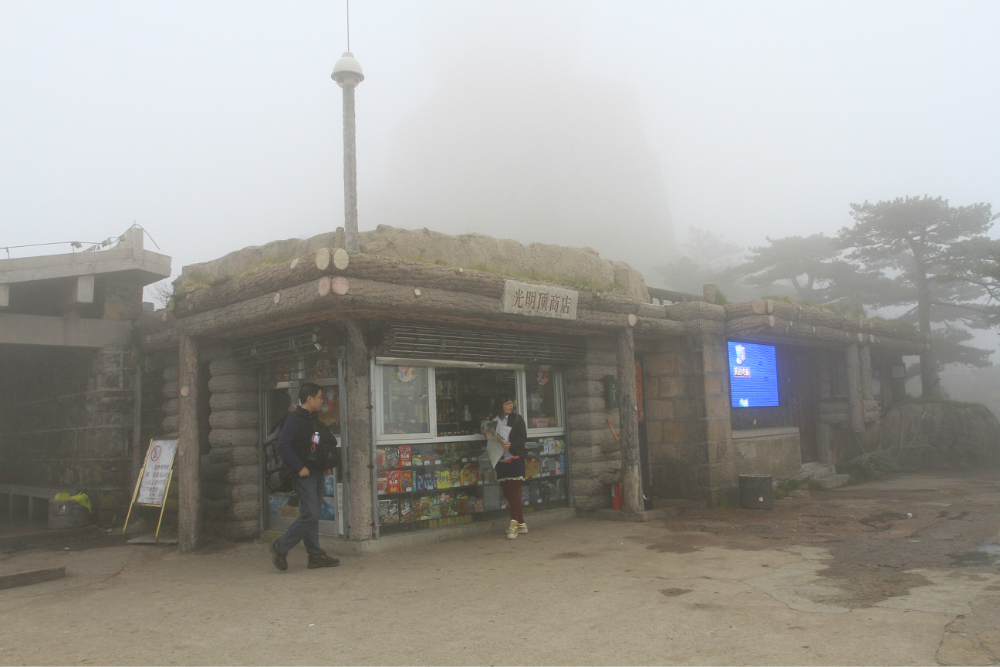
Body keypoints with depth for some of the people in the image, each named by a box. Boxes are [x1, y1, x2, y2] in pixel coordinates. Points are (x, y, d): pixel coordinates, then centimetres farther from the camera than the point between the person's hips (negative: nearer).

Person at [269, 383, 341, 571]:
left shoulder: (313, 420, 15)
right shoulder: (295, 419, -12)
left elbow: (329, 443, 25)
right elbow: (283, 445, -22)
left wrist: (326, 466, 12)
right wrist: (300, 467, -21)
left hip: (317, 474, 9)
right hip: (304, 476, -9)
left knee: (313, 516, 10)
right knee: (310, 515, -11)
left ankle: (316, 556, 15)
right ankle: (280, 547, 2)